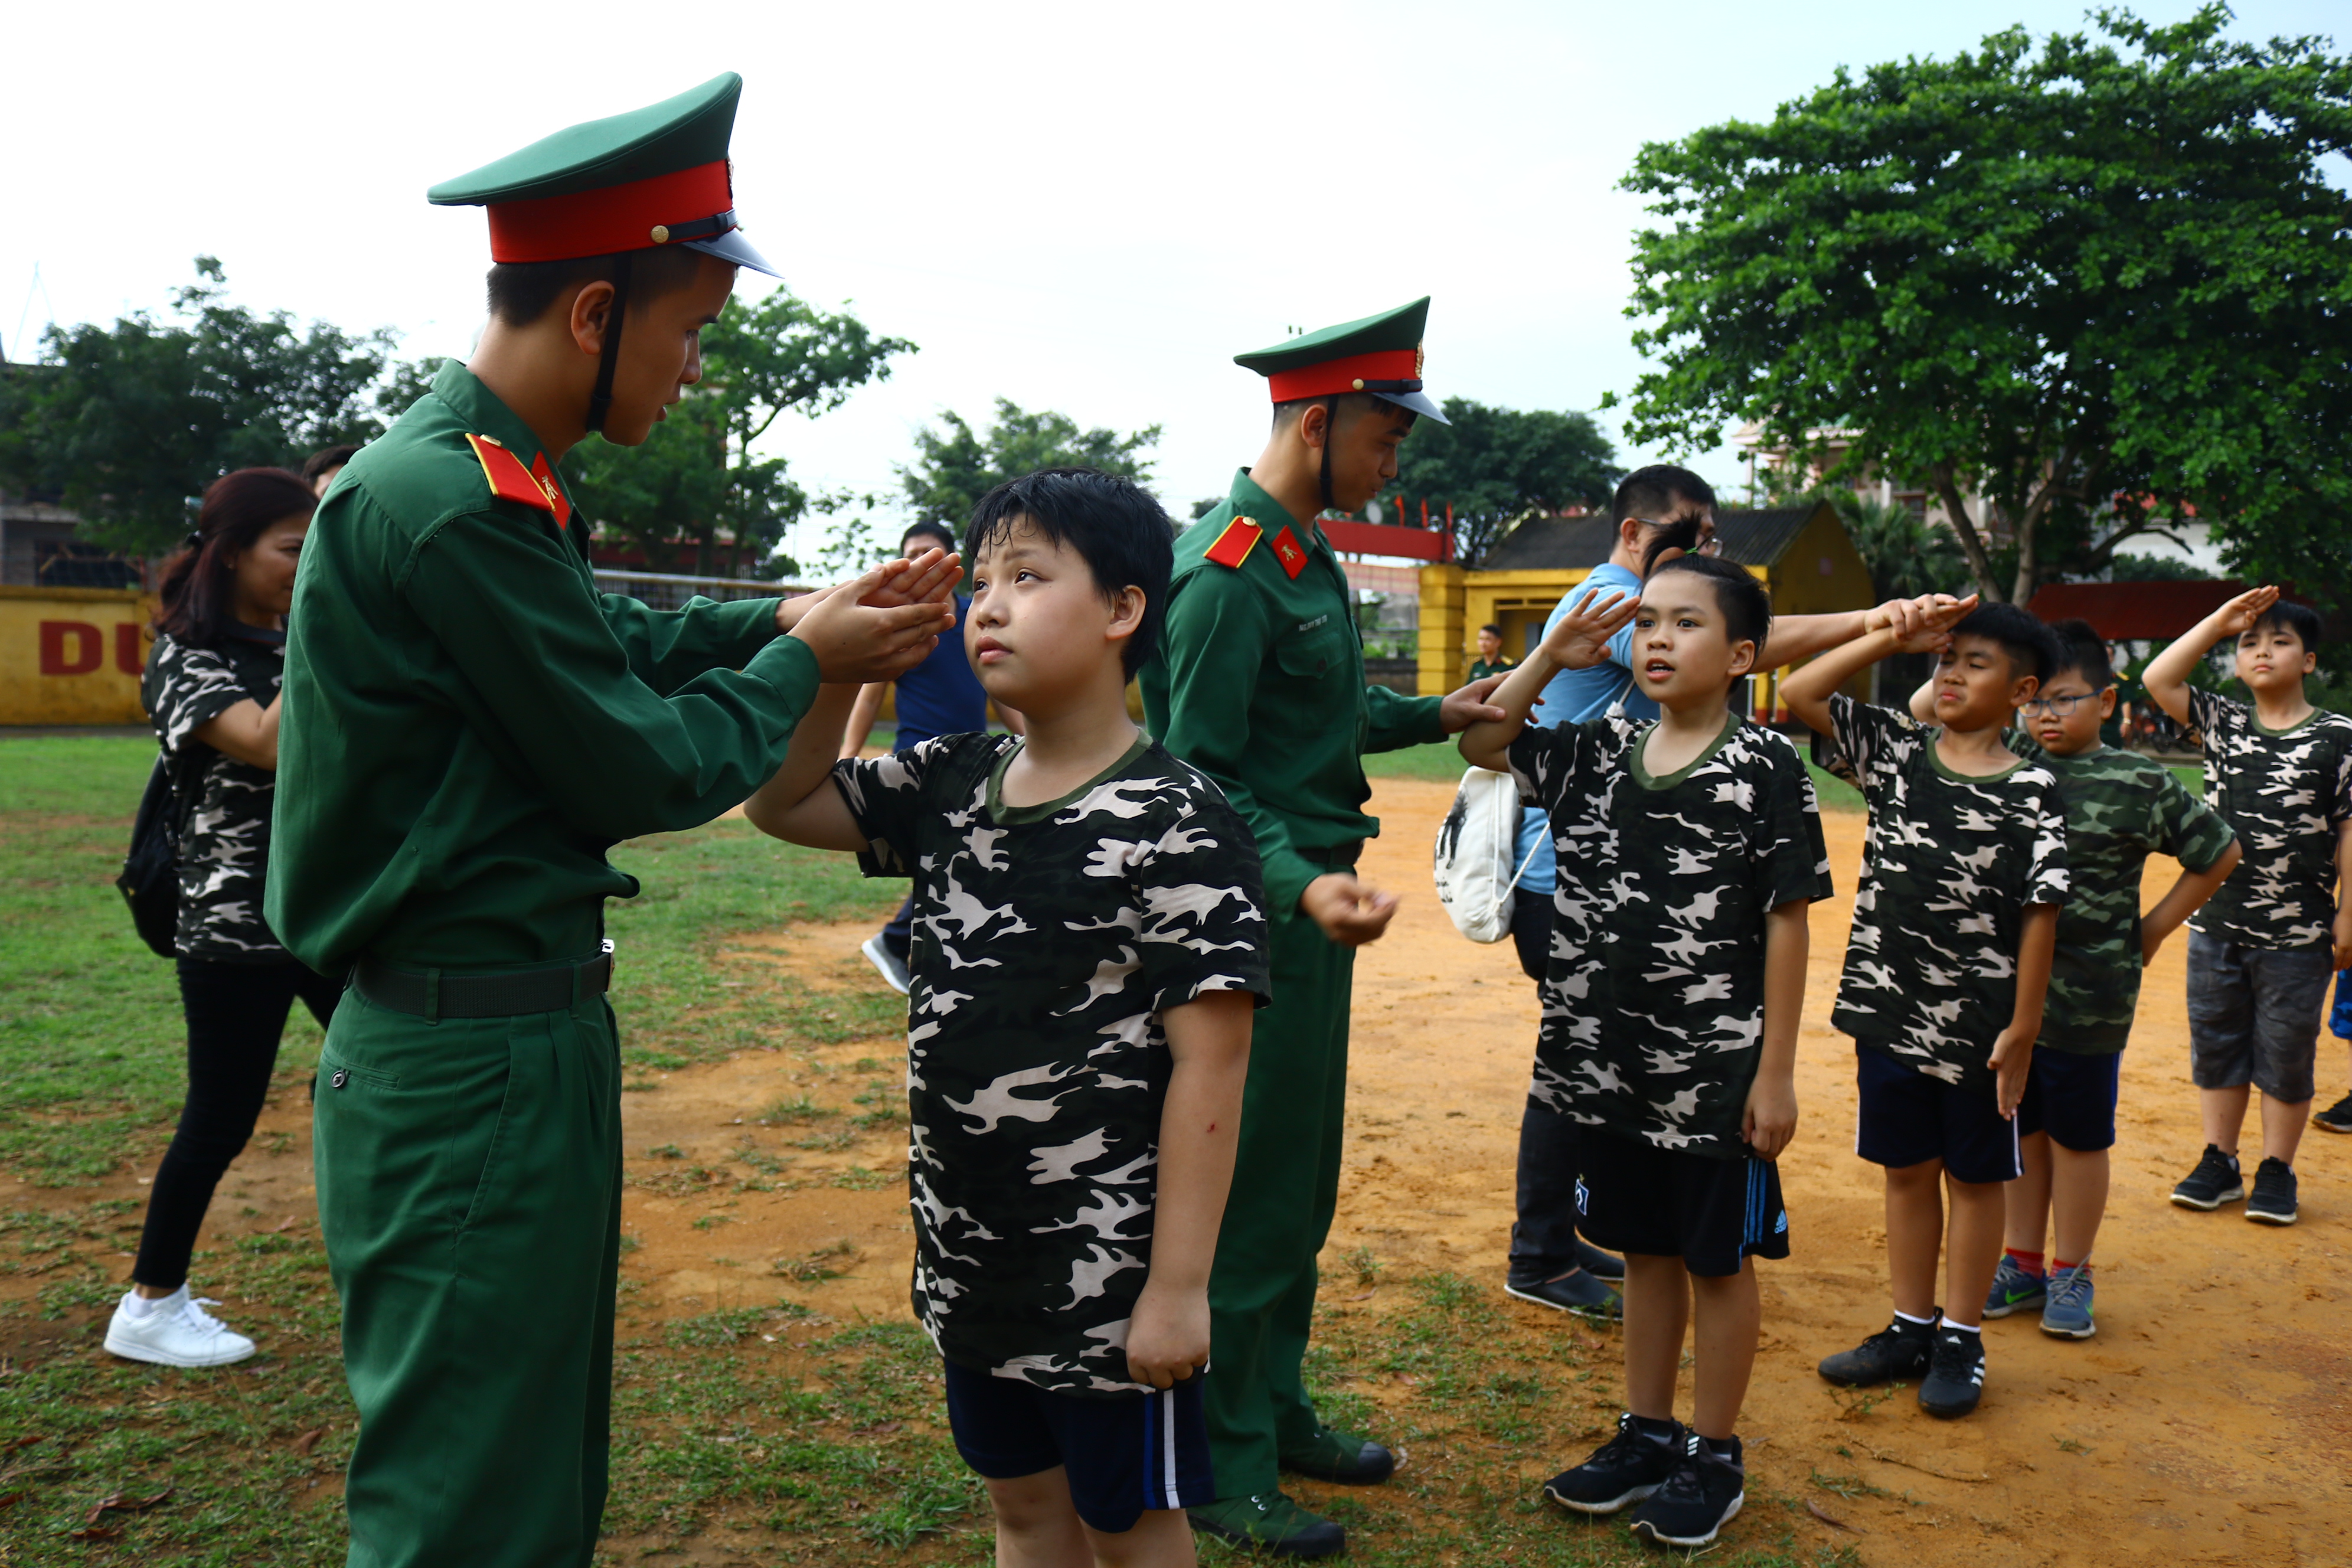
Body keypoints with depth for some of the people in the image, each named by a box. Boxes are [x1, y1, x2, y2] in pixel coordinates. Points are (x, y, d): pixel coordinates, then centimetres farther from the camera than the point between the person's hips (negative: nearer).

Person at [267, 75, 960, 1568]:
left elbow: (610, 640, 19)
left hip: (530, 1028, 10)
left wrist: (790, 615, 9)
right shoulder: (457, 507, -23)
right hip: (475, 1063, -10)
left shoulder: (485, 477, 7)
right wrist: (802, 663, -3)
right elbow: (646, 773, -18)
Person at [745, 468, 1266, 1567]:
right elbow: (782, 801, 9)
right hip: (970, 1251, 7)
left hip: (1108, 1269, -6)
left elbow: (1209, 1065, -19)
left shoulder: (1175, 825, -18)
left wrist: (1178, 1284, -18)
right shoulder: (951, 784, 2)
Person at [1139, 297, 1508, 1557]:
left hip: (1310, 905, 10)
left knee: (1302, 1187, 19)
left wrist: (1433, 716, 17)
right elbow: (1200, 771, -22)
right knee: (1250, 1197, 2)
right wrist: (1302, 884, -33)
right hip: (1259, 917, -10)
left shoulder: (1304, 554, 12)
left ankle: (1274, 1411, 37)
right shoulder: (1226, 564, -19)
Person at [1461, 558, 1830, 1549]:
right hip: (1614, 1065, 5)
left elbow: (1786, 923, -10)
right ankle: (1647, 1434, 34)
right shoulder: (1599, 751, 3)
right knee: (1644, 1249, 18)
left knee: (1718, 1260, 11)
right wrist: (1553, 656, -4)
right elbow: (1481, 746, 8)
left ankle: (1715, 1458, 27)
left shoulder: (1767, 768, -11)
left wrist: (1775, 1073, -10)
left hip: (1717, 1074, -5)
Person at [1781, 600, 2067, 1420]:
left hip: (1979, 1024, -3)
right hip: (1889, 1010, 3)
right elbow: (1798, 693, -5)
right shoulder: (1892, 750, 1)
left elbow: (2040, 915, -7)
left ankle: (1961, 1344, 26)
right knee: (1907, 1169, 16)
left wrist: (2022, 1028, -9)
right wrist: (1896, 637, -7)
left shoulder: (2033, 791, -8)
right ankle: (1911, 1329, 30)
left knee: (1973, 1176, 12)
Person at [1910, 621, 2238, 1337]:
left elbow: (2219, 851, 6)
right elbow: (1923, 711, 5)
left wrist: (2154, 927, 4)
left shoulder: (2139, 783, -6)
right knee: (2018, 1128, 15)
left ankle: (2071, 1274, 25)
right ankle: (2022, 1263, 29)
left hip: (2088, 999, -3)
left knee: (2077, 1136, 9)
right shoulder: (2008, 762, 2)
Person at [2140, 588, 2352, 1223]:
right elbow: (2158, 679, -4)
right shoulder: (2223, 722, 5)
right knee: (2215, 1045, 12)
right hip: (2215, 924, 3)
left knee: (2285, 1053, 7)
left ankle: (2277, 1171, 21)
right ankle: (2219, 1163, 25)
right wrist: (2221, 619, -3)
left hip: (2296, 933, -3)